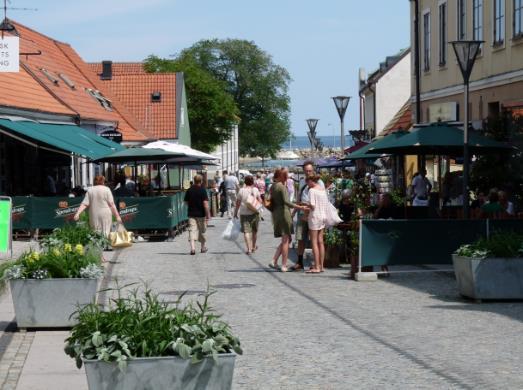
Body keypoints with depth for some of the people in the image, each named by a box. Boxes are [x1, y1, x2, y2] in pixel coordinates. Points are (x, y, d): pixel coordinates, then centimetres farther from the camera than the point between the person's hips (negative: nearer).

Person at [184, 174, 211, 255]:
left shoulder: (189, 190, 1)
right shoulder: (202, 190, -10)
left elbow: (186, 202, 9)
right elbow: (205, 203, -15)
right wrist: (208, 215, -12)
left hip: (191, 214, 2)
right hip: (201, 214, -2)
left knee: (192, 230, -3)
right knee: (202, 231, 14)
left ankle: (192, 247, -20)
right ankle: (203, 247, 28)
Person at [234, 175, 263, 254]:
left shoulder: (241, 191, -5)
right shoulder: (255, 190, -2)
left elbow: (237, 204, -2)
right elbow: (260, 201, 0)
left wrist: (235, 213, 7)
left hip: (244, 213, -2)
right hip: (254, 213, 2)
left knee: (246, 231, -3)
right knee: (254, 230, 19)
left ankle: (249, 249, -15)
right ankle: (253, 247, 34)